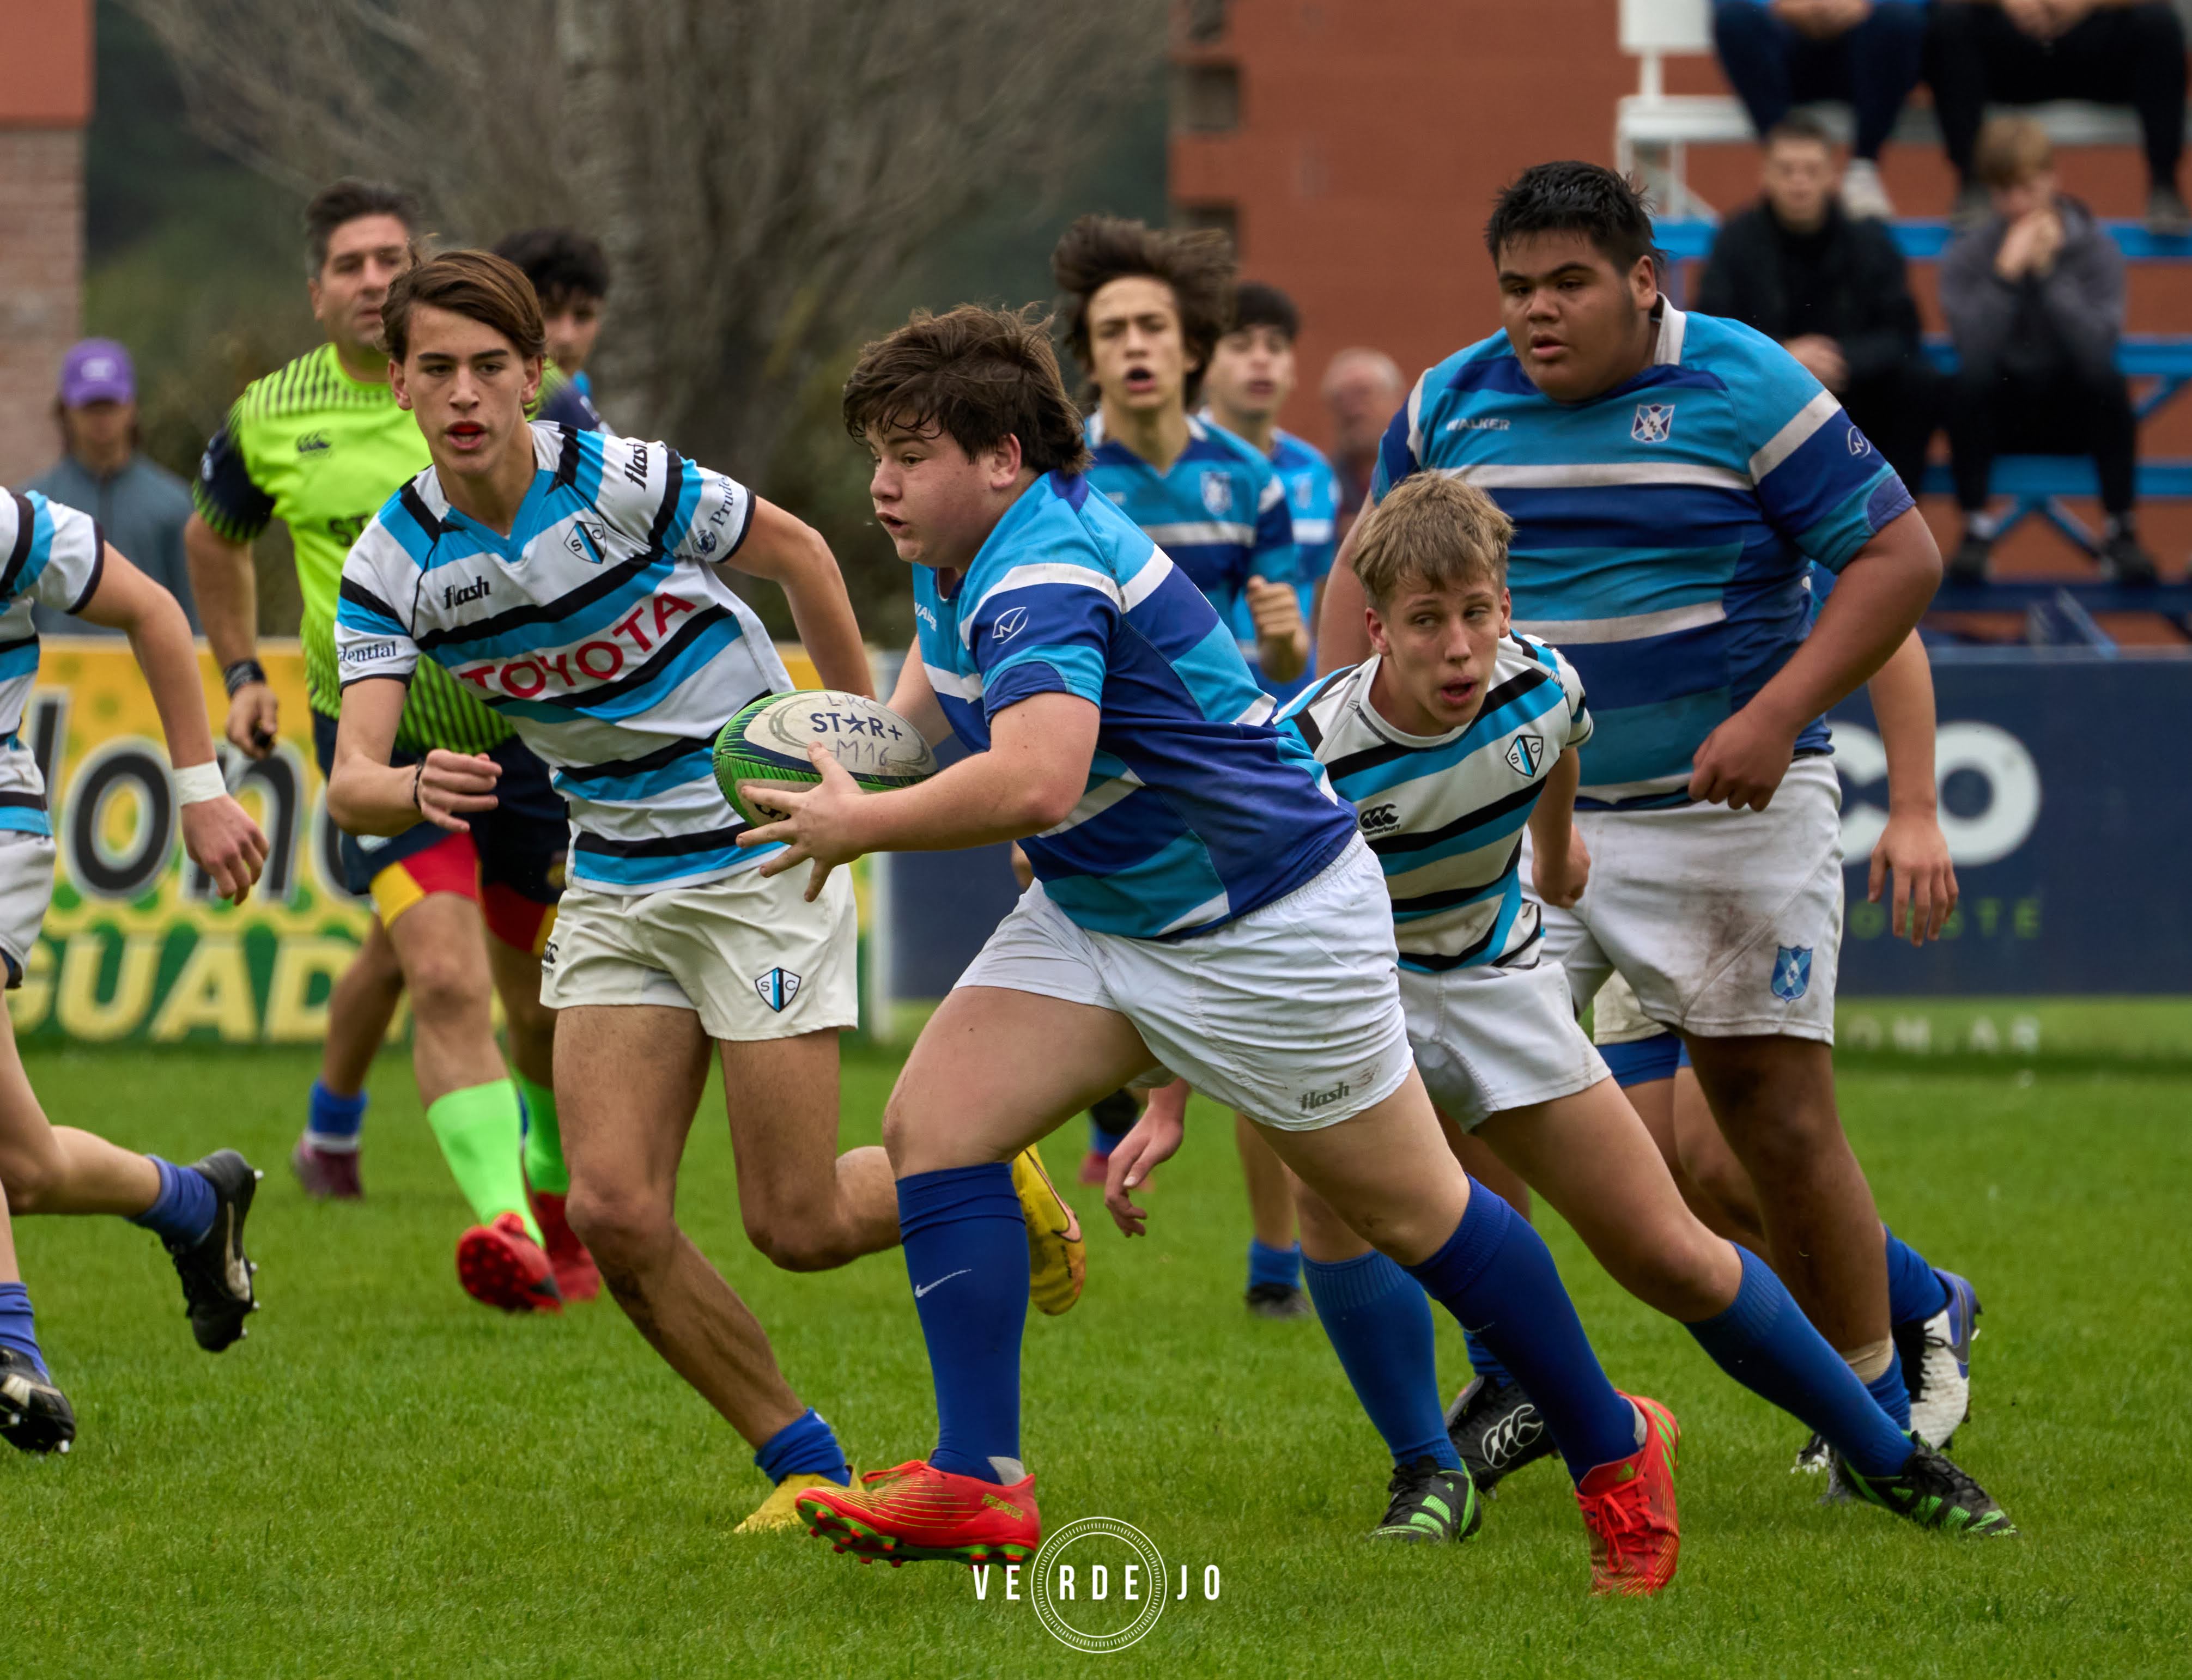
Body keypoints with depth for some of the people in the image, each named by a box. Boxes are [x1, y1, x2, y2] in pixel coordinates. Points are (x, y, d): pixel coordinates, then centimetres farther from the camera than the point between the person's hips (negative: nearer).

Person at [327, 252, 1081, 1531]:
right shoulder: (393, 567, -7)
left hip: (762, 849, -5)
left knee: (798, 1224, -6)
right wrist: (417, 789, -39)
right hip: (616, 884, 5)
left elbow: (797, 551, -1)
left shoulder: (624, 484, -18)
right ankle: (806, 1464, 7)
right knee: (615, 1209, -9)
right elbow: (352, 781, -15)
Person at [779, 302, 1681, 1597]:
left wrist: (860, 825, -32)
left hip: (1270, 925, -9)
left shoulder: (1048, 576, -30)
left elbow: (1034, 781, -46)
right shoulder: (961, 563, 1)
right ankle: (980, 1485, -12)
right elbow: (935, 685, 25)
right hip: (1097, 918, 9)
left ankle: (1614, 1449, 26)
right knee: (934, 1118, -9)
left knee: (1412, 1211, 5)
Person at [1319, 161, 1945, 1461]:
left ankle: (1873, 1415, 12)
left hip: (1725, 811, -4)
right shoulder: (1448, 407, 4)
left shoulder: (1745, 388, -9)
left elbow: (1902, 555, -8)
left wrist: (1777, 715, -18)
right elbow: (1372, 571, 18)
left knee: (1780, 1118, -3)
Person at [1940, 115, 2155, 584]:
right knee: (1971, 382, -33)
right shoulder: (1966, 256, -7)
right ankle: (1977, 528, -18)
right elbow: (1975, 350, -22)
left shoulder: (2096, 250, -8)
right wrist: (2007, 274, -30)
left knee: (2107, 382, -33)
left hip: (2073, 415, 0)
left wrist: (2049, 273, -26)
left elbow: (2097, 348, -23)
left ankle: (2120, 531, -18)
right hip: (2000, 420, 0)